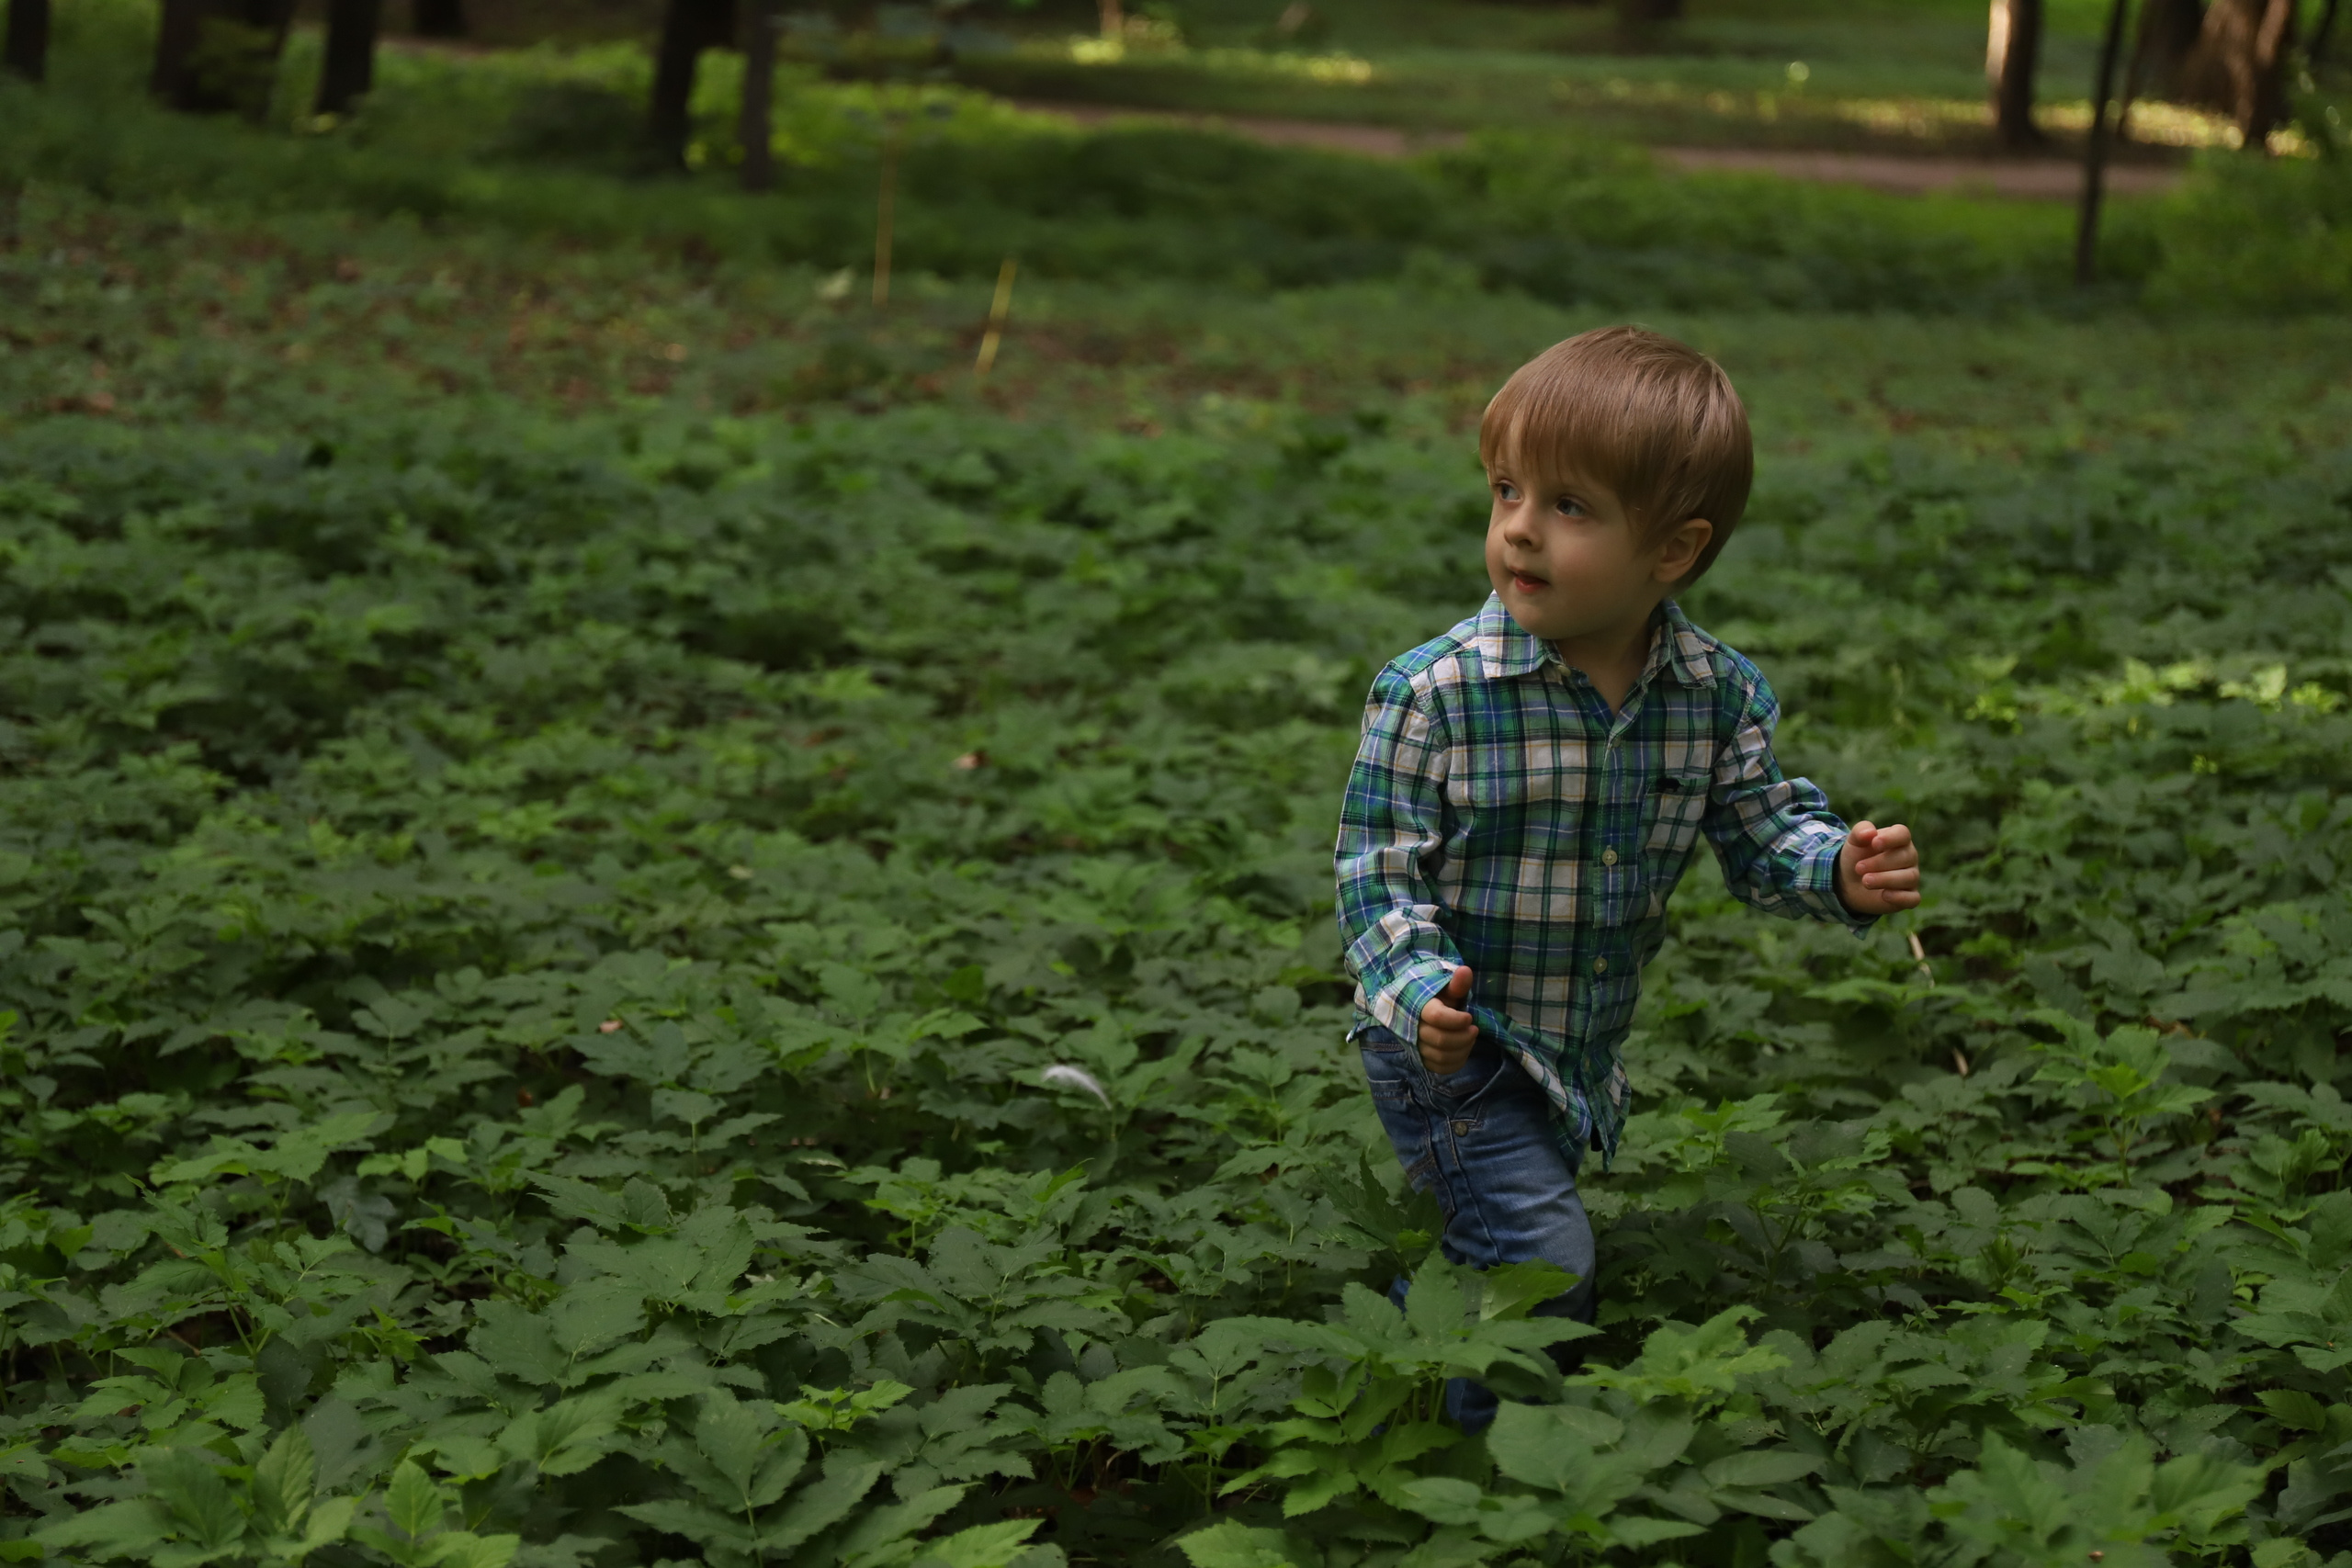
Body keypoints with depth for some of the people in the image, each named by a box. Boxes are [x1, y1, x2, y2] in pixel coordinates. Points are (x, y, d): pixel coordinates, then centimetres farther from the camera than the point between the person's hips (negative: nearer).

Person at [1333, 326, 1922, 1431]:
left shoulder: (1718, 694, -9)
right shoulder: (1436, 691, -22)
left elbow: (1760, 829, 0)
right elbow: (1381, 867, -17)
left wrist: (1838, 873, -21)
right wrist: (1418, 991, -32)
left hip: (1581, 1051, 5)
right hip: (1454, 1046, -5)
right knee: (1541, 1258, -13)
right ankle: (1466, 1438, 9)